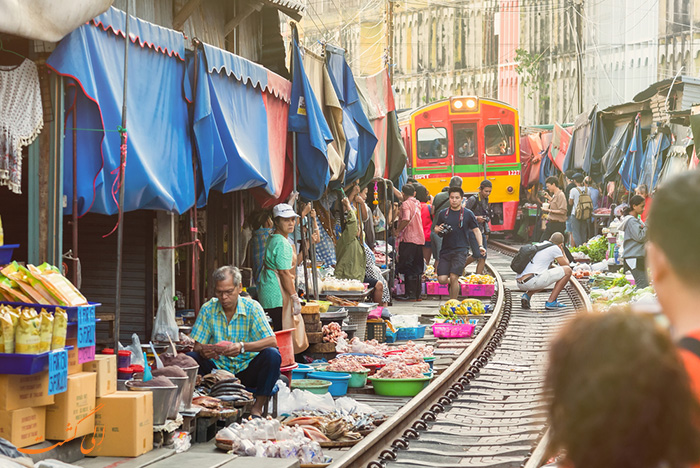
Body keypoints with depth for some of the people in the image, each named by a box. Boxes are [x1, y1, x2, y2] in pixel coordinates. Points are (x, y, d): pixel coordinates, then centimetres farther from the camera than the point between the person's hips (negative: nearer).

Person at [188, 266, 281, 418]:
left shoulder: (252, 307, -7)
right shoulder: (208, 309, -1)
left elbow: (271, 341, -17)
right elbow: (196, 345, -3)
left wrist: (242, 347, -33)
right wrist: (203, 351, -29)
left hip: (246, 370, -1)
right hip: (218, 370, 1)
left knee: (272, 355, -29)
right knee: (190, 358, -24)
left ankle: (257, 407, -20)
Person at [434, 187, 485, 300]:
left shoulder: (468, 214, 2)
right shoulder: (443, 214, 9)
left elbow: (476, 230, 7)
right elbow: (436, 229, 20)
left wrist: (480, 246, -6)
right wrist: (438, 229, -5)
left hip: (460, 251, -3)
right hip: (445, 251, 3)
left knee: (453, 277, -16)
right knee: (442, 280, -5)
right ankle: (455, 283, 30)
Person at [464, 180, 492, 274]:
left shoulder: (485, 200, 12)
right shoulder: (473, 199, -12)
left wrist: (486, 232, 20)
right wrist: (476, 218, -22)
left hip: (481, 230, 7)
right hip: (472, 230, -7)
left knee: (483, 256, -1)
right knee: (477, 255, -13)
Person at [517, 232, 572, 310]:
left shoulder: (538, 246, 27)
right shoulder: (555, 248, 6)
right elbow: (566, 265, 14)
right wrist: (563, 251, 30)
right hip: (532, 281, -8)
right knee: (567, 271, 3)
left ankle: (527, 295, 10)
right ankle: (551, 302, 0)